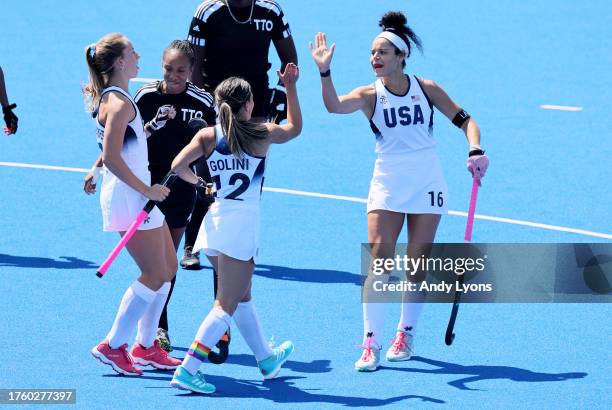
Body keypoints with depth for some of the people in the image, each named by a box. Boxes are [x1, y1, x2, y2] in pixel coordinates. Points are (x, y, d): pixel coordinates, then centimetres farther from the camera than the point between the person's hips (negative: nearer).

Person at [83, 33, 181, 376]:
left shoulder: (115, 99, 13)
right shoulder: (119, 103, -18)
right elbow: (112, 158, -24)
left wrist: (153, 125, 14)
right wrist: (147, 190, -19)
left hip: (139, 194, 11)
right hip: (128, 197, -11)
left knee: (168, 268, 14)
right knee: (155, 276, -7)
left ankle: (146, 346, 19)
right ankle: (113, 346, -1)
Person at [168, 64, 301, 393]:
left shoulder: (208, 135, 2)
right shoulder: (261, 134, -2)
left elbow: (178, 165, -9)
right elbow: (295, 127, 18)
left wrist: (198, 181, 12)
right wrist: (290, 87, 26)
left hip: (214, 220, 5)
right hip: (243, 222, -5)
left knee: (242, 296, 22)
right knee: (226, 305, -4)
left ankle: (266, 360, 37)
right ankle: (188, 370, -18)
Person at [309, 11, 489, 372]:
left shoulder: (426, 89, -2)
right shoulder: (370, 95, -4)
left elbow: (465, 120, 6)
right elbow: (335, 106, -24)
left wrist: (476, 151, -12)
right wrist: (325, 72, -39)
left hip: (427, 184, 1)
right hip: (387, 184, -1)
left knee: (417, 263, 3)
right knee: (379, 258, -12)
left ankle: (406, 335, 19)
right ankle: (372, 343, -11)